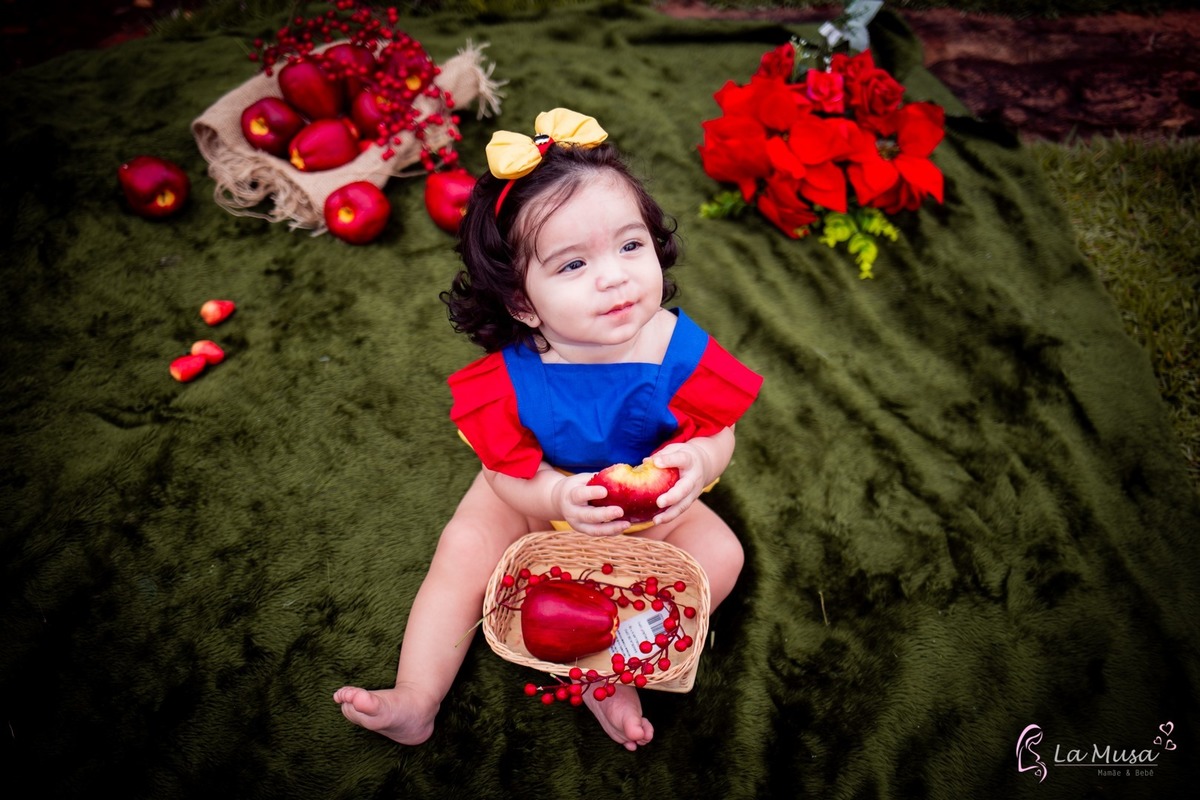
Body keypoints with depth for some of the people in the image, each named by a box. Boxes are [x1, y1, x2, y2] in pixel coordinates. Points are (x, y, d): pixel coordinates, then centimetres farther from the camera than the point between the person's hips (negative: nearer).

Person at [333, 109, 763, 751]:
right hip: (540, 498, 0)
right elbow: (508, 472, -21)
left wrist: (698, 461, -41)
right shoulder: (511, 375, -31)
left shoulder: (679, 351, -30)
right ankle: (416, 699, -3)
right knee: (466, 544, -15)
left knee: (720, 553, -16)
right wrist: (559, 496, -43)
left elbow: (719, 433, -16)